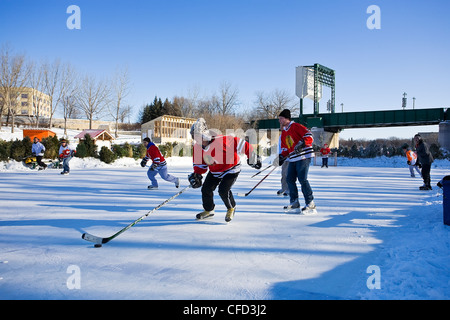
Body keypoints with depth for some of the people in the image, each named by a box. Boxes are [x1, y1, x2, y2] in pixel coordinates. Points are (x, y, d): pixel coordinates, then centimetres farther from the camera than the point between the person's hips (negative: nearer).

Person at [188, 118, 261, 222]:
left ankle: (231, 208, 12)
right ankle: (208, 210, 29)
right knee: (206, 189, 2)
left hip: (231, 169, -7)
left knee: (223, 190, -20)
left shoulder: (220, 141, -35)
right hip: (214, 171, 7)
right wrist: (196, 174, -10)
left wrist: (252, 158, -19)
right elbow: (199, 163, 6)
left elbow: (240, 144, -28)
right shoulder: (197, 147, -11)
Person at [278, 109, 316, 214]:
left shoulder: (296, 126, -7)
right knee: (290, 179, 7)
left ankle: (310, 204, -7)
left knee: (302, 179, -13)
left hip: (303, 156, -9)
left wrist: (302, 144, -29)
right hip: (293, 159, 9)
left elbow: (309, 136, -15)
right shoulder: (283, 133, 19)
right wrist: (282, 157, 7)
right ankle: (294, 202, 19)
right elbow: (285, 148, 22)